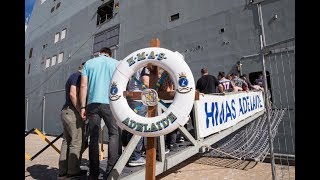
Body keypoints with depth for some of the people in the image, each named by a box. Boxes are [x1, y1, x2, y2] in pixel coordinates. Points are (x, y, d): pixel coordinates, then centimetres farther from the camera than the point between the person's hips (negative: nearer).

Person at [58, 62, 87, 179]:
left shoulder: (72, 77, 23)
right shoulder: (78, 76, -7)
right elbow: (73, 94, -20)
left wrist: (80, 111, 22)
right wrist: (81, 111, -18)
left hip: (66, 112, 10)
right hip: (73, 112, -10)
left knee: (66, 142, 10)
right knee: (76, 142, -3)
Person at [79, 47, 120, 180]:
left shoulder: (89, 63, 15)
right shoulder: (116, 63, 11)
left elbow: (83, 85, 5)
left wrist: (83, 107, 5)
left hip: (92, 103, 2)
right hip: (110, 103, -2)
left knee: (94, 137, 7)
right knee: (114, 134, 7)